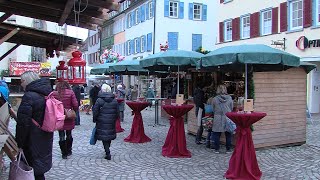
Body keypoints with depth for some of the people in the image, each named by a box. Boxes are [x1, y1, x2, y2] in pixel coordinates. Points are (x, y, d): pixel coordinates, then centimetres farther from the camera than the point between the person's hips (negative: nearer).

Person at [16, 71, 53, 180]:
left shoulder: (29, 96, -19)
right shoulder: (47, 94, 8)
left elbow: (23, 123, -21)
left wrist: (19, 142, -13)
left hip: (34, 141, -8)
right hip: (47, 138, 8)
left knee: (35, 169, 3)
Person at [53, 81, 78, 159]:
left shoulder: (54, 94, -3)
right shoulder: (71, 93, -6)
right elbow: (75, 105, -11)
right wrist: (74, 111, 6)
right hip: (69, 117, 0)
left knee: (61, 136, 8)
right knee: (69, 134, 18)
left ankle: (64, 153, 12)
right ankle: (69, 151, 27)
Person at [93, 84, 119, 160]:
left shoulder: (99, 100, -10)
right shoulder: (114, 100, 2)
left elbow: (95, 112, -7)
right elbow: (117, 112, 6)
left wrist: (95, 120, 7)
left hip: (102, 122, -4)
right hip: (111, 122, 4)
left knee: (104, 137, 2)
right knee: (110, 135, 18)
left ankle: (108, 153, -2)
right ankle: (107, 150, 35)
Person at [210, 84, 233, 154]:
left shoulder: (214, 99, -5)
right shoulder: (229, 98, -3)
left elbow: (213, 110, 5)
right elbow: (232, 108, 7)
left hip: (218, 119, -1)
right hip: (228, 119, 1)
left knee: (217, 134, 8)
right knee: (228, 134, 10)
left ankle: (216, 149, 13)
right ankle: (228, 149, 16)